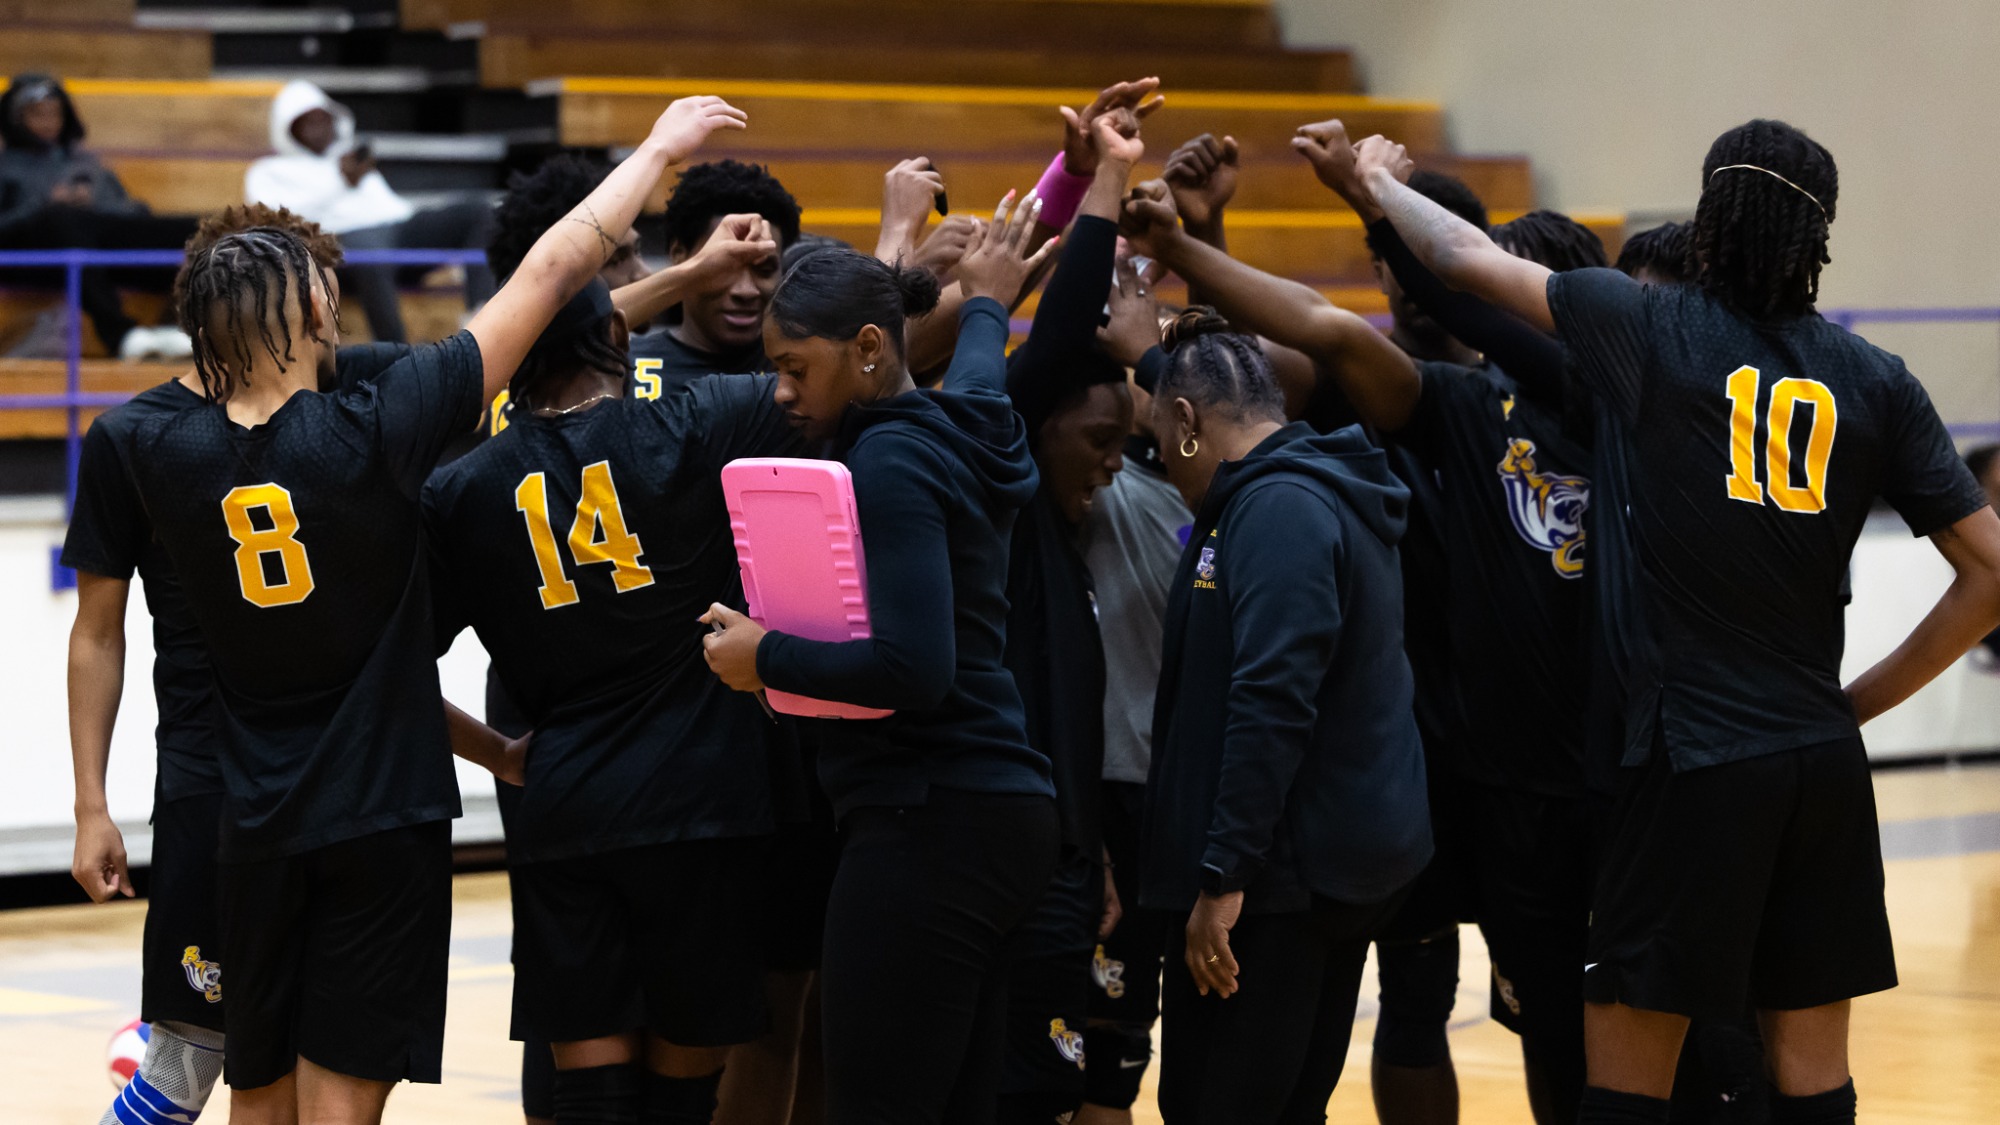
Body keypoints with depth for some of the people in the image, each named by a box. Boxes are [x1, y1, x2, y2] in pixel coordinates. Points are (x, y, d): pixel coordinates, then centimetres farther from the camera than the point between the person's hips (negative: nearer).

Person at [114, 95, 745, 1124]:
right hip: (383, 819, -4)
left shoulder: (165, 454, -6)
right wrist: (660, 149, 4)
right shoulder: (371, 433, -15)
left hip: (254, 831, 4)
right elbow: (553, 271, -8)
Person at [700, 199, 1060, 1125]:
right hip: (1001, 811, 10)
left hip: (929, 829, -10)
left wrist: (768, 657, -12)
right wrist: (985, 305, 56)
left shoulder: (890, 461, -14)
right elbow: (974, 377, 40)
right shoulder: (959, 427, 13)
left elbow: (911, 669, -23)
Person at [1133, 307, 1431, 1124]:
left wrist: (1224, 874, -24)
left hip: (1287, 872, -10)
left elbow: (1272, 702, -24)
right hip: (1345, 862, 10)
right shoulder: (1326, 496, 16)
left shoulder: (1278, 508, -16)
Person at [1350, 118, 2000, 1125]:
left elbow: (1468, 260, 6)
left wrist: (1378, 180, 25)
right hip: (1823, 761, 4)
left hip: (1690, 760, -4)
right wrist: (1863, 699, 11)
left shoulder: (1652, 328, -4)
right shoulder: (1875, 382, 4)